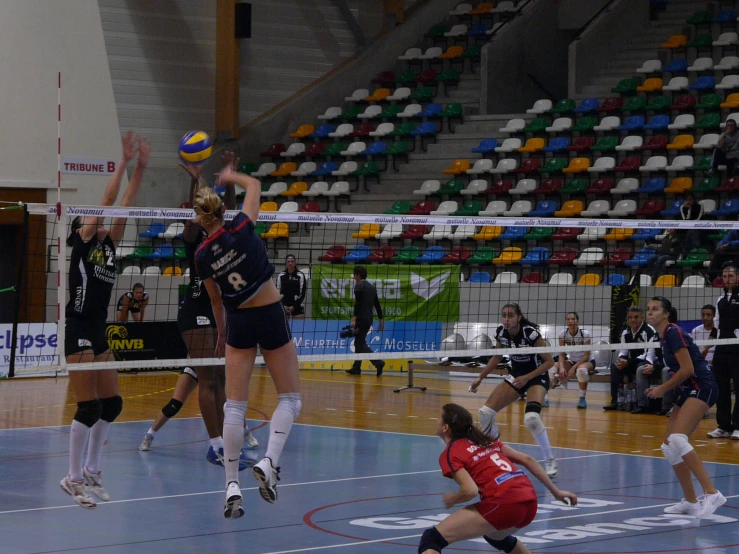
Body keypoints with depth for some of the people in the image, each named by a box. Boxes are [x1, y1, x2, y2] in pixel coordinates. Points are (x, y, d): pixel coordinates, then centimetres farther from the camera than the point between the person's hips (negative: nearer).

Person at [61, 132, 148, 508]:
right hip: (78, 332, -8)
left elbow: (124, 207, 8)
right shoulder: (82, 241, -3)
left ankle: (91, 471, 20)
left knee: (111, 404, 9)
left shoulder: (109, 244, 14)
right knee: (89, 407, -10)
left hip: (99, 333, 8)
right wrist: (124, 162, -11)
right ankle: (73, 478, -2)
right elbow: (107, 201, -11)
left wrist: (141, 168, 2)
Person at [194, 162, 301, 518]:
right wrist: (232, 176, 24)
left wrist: (222, 335, 27)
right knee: (290, 399, 8)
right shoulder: (241, 229, -14)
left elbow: (217, 302, 10)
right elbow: (254, 186, 3)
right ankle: (269, 462, -14)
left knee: (234, 406, 4)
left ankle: (232, 485, -4)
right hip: (271, 317, -2)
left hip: (239, 322, 2)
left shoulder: (202, 257, -4)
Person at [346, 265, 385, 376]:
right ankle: (356, 368, 18)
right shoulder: (371, 287, 16)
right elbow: (377, 304, 17)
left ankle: (378, 362, -23)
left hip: (361, 319, -9)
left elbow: (358, 303, -20)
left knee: (361, 345, -9)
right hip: (369, 319, 9)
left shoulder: (359, 286, -9)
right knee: (359, 343, 16)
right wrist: (381, 320, 19)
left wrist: (354, 319, -24)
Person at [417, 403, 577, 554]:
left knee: (431, 539, -7)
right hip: (530, 502, 8)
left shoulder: (450, 454, 3)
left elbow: (470, 491, -12)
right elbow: (527, 459, 23)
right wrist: (556, 492, 28)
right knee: (495, 536, 41)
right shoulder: (486, 440, 24)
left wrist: (451, 500, 9)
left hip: (504, 503, -8)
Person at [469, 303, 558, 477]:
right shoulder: (501, 333, -8)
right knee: (485, 412, -7)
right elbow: (497, 357, 12)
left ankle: (550, 461, -13)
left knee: (531, 418, -31)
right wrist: (480, 378, 7)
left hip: (537, 377, -6)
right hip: (516, 376, 6)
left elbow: (549, 361, -18)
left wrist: (527, 377, -26)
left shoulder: (530, 332, -25)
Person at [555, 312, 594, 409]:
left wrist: (574, 367, -30)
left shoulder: (585, 334, -19)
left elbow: (586, 356, -19)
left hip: (587, 361, -4)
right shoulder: (563, 334, -9)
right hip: (571, 361, 4)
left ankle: (582, 398, -25)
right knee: (552, 368, -24)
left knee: (581, 369, -41)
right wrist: (561, 367, -27)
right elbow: (562, 354, -7)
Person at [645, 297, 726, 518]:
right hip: (687, 391, 10)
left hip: (702, 388, -10)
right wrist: (664, 389, 6)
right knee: (670, 447, 6)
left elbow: (687, 369, -18)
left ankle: (711, 493, -28)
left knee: (677, 439, -25)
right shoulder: (664, 336, 16)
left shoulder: (673, 332, -12)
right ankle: (690, 502, 12)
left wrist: (663, 388, -8)